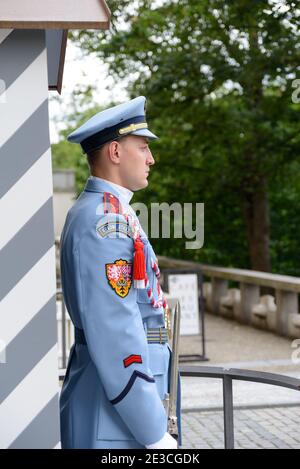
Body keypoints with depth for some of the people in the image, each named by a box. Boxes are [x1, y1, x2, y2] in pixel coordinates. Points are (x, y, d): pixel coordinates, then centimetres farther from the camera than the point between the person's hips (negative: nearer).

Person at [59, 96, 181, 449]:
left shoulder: (102, 213, 14)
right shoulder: (105, 221, -18)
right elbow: (113, 333, -24)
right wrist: (154, 433, -21)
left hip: (117, 401, 10)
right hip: (113, 419, -10)